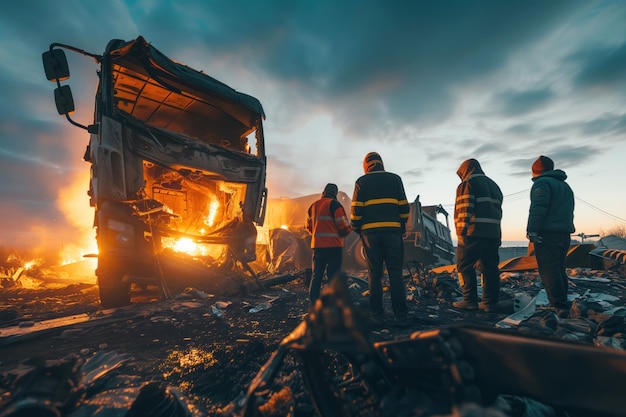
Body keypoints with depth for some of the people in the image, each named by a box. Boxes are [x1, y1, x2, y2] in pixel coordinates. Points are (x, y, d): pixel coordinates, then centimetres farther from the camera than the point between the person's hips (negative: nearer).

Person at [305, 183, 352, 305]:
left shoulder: (313, 206, 13)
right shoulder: (334, 204, -7)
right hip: (333, 246, -5)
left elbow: (309, 226, 18)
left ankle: (314, 303, 16)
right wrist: (349, 228, 9)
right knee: (333, 275, 0)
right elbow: (343, 225, -12)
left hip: (317, 245, 6)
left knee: (316, 275, 12)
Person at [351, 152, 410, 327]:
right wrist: (402, 227, 18)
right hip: (393, 231, 1)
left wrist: (356, 229, 12)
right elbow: (404, 207, 8)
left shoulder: (361, 181, 7)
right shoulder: (395, 179, 11)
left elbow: (356, 209, 0)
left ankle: (377, 316, 8)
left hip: (370, 232, -1)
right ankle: (401, 316, 7)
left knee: (375, 274, 5)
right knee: (396, 273, 5)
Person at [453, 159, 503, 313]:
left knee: (465, 266, -1)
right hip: (493, 234, 8)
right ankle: (490, 303, 11)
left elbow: (465, 210, -13)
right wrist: (497, 236, 19)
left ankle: (470, 301, 0)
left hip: (473, 233, -8)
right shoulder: (493, 185, 24)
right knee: (490, 268, 8)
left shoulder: (467, 184, -2)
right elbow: (498, 211, 20)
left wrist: (462, 233, -13)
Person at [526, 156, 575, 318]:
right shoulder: (565, 185, 24)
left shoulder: (542, 183, -7)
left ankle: (559, 307, -12)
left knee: (548, 271, -9)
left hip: (547, 234, -9)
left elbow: (538, 208, -19)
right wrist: (566, 227, 24)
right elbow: (568, 211, 24)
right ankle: (563, 306, 17)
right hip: (564, 234, 10)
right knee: (559, 270, 13)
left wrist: (532, 230, -21)